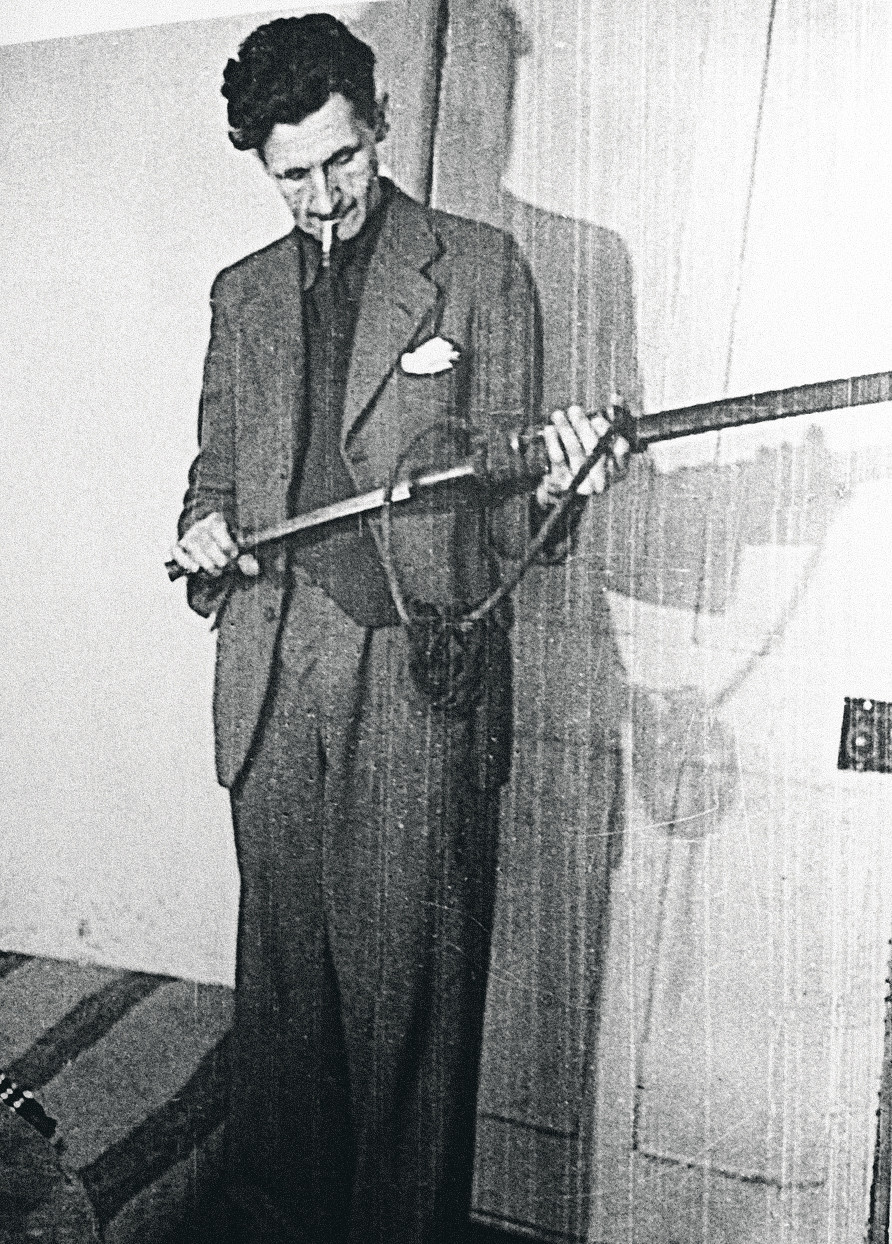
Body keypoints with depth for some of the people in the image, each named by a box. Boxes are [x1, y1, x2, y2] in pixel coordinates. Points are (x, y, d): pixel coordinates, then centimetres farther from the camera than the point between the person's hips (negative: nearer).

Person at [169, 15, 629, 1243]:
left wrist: (546, 487, -21)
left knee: (409, 991, -1)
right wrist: (205, 533, 1)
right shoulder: (242, 293, 17)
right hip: (272, 683, 4)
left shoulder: (480, 267, 4)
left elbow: (496, 493, 2)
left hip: (419, 677, -3)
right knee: (281, 984, 11)